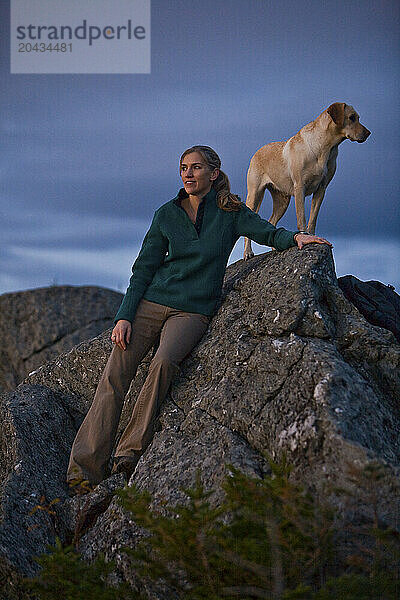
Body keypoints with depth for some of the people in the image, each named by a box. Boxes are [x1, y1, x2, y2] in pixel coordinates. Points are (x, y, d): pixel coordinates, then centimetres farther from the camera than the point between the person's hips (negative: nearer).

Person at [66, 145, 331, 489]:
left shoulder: (229, 211, 4)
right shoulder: (166, 215, 8)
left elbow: (269, 233, 5)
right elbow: (143, 269, 8)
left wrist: (296, 237, -19)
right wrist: (124, 316, -2)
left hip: (194, 310, -2)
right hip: (152, 302, 2)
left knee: (165, 361, -33)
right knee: (115, 373, -16)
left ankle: (130, 452, -25)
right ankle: (84, 469, -16)